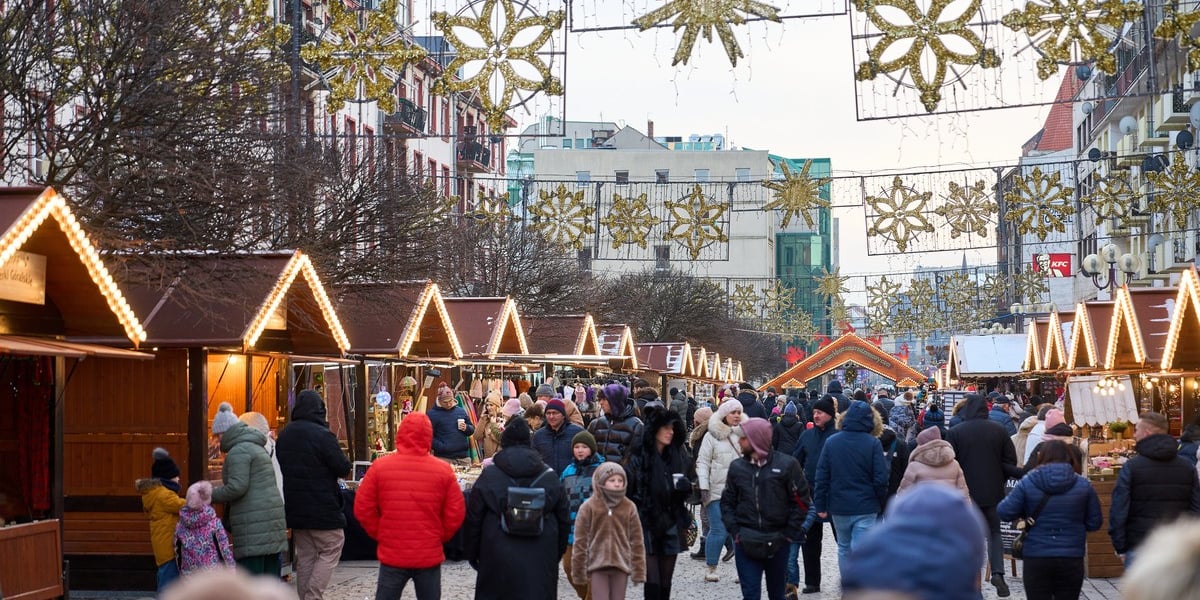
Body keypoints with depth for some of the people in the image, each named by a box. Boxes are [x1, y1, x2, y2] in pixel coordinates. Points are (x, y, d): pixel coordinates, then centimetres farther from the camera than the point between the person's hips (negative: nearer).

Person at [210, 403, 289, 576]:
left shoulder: (238, 451, -9)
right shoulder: (257, 447, 22)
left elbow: (237, 486, -19)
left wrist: (211, 496, -5)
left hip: (253, 525, -10)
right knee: (270, 573, 12)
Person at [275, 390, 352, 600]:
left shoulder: (284, 435, 7)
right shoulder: (322, 435, -16)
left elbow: (280, 467, 16)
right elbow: (343, 468, -14)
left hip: (295, 507, 7)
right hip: (322, 509, -7)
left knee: (305, 556, 13)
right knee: (331, 550, 2)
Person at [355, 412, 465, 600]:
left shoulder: (380, 466, -7)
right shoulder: (443, 470, -6)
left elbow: (362, 509, -3)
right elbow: (456, 514, -3)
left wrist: (379, 535, 10)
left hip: (392, 554, 0)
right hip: (430, 555, 0)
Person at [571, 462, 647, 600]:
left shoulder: (629, 508, 3)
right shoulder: (588, 507, -3)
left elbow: (637, 541, 5)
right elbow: (580, 541, 0)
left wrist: (639, 570, 3)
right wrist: (578, 571, 0)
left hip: (621, 566, 2)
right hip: (597, 566, -2)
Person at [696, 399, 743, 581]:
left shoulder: (744, 434, 10)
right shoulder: (712, 435, 1)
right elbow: (703, 462, 0)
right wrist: (704, 488, -9)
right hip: (718, 491, -3)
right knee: (718, 531, -4)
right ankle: (710, 568, 10)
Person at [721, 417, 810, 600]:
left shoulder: (786, 465, -5)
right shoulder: (737, 467, 4)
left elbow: (801, 501, -2)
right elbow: (727, 502, 10)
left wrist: (790, 533, -7)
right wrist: (734, 530, -2)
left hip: (778, 542, -1)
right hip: (746, 542, 1)